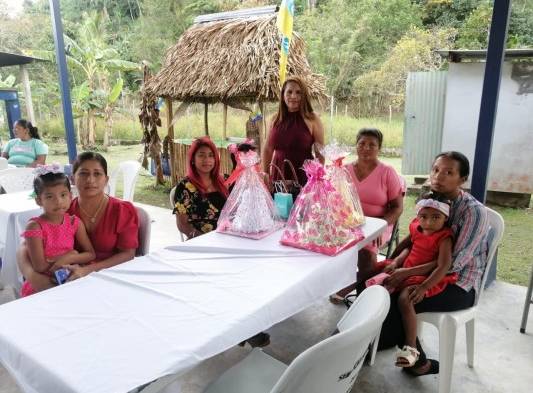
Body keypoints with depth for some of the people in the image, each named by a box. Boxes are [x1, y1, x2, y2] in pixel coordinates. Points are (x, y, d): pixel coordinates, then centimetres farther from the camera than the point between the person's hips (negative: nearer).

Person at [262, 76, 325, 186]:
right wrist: (265, 175, 10)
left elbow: (320, 154, -2)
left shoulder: (312, 120, -3)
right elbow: (267, 150, 14)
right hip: (278, 175, 3)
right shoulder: (275, 120, 7)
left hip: (304, 177, -3)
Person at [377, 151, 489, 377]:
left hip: (460, 285, -6)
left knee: (398, 301, -22)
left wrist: (408, 272, -26)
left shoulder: (474, 212, -19)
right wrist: (394, 263, -11)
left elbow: (455, 262, -23)